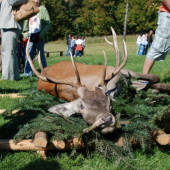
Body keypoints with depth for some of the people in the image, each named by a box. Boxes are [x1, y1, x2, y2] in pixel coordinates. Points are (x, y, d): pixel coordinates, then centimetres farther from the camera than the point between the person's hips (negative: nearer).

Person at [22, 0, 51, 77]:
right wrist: (25, 35, 5)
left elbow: (48, 24, -2)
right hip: (31, 35, 4)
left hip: (39, 35, -4)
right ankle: (28, 72, 2)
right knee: (29, 54, 0)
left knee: (41, 54, -2)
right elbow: (26, 24, 18)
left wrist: (42, 34, -13)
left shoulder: (43, 9, 4)